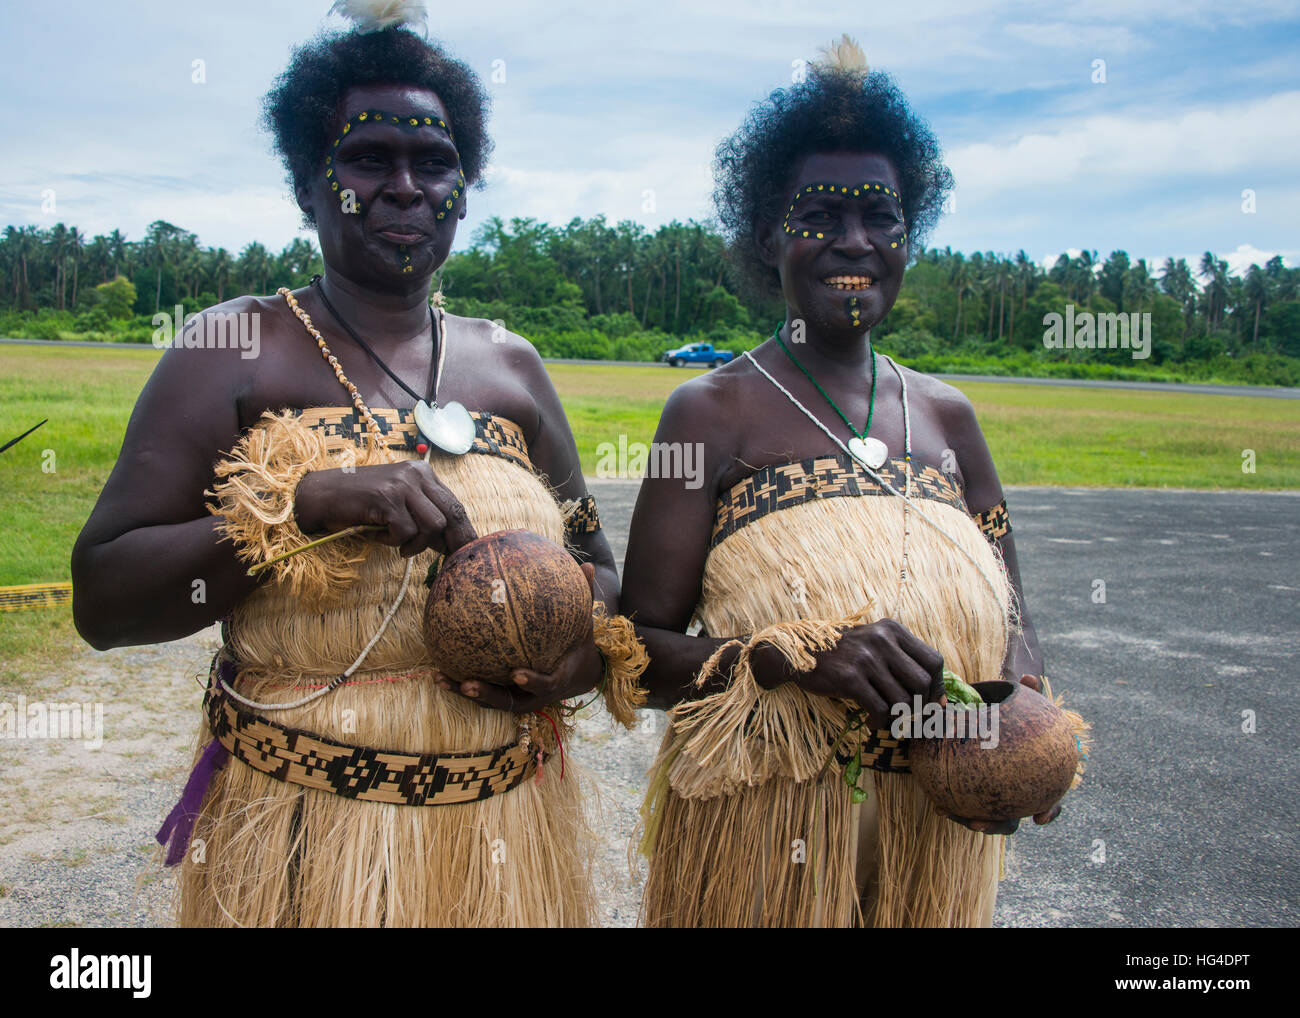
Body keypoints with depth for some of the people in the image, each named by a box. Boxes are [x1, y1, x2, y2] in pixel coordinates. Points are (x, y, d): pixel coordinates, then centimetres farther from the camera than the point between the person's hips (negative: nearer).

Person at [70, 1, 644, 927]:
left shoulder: (511, 366, 5)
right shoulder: (234, 350, -5)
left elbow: (594, 564, 13)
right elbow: (102, 603, -11)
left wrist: (588, 651, -9)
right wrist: (310, 500, -24)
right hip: (301, 833, -3)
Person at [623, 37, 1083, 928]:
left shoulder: (947, 415, 6)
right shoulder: (713, 409, -8)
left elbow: (1012, 618, 11)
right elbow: (643, 652, -10)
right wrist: (802, 653, -26)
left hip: (940, 829, 5)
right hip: (762, 827, -4)